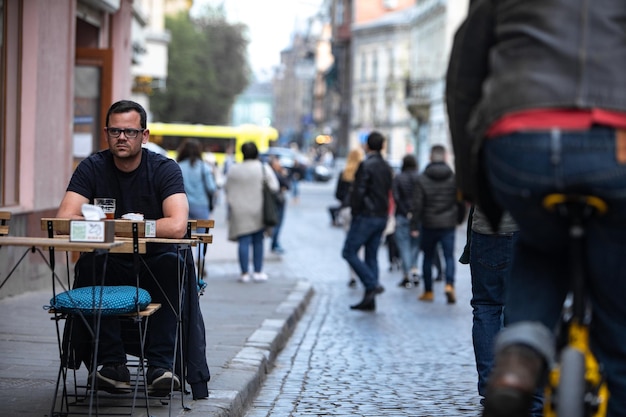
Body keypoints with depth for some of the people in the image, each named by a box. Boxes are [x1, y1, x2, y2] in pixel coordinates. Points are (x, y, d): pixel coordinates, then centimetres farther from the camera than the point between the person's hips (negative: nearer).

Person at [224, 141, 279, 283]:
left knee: (244, 242, 1)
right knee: (258, 241, 10)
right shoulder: (264, 168, -5)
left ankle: (245, 273, 1)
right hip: (258, 211, 0)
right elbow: (274, 187, -7)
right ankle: (258, 272, 13)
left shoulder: (233, 170, 0)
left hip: (239, 211, 0)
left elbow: (227, 188, 6)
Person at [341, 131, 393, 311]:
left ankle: (372, 284, -12)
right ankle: (369, 299, 9)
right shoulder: (387, 167, 11)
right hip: (382, 216, 8)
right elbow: (388, 192, 13)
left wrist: (355, 212, -5)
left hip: (366, 216, -8)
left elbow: (358, 191, -17)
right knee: (371, 256, 10)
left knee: (349, 252, -2)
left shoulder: (366, 165, -13)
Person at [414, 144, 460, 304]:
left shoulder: (422, 178, -6)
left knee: (428, 258, 12)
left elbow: (418, 204, -6)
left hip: (429, 224, 0)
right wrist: (458, 219, 16)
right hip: (448, 224, 0)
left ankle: (428, 292, 17)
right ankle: (449, 285, -23)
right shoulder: (454, 177, -2)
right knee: (449, 256, 0)